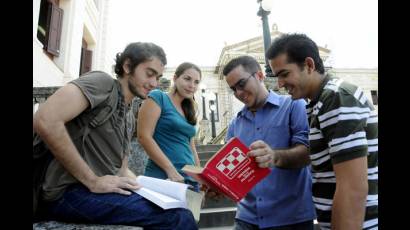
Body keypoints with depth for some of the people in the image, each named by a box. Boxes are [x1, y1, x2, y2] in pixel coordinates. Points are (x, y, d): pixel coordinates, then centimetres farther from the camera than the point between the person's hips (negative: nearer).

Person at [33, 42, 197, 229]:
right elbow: (45, 121, -22)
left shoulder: (128, 117, 17)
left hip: (106, 190, 8)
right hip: (72, 191, -8)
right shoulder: (102, 82, -7)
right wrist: (93, 181, -20)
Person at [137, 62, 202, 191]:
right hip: (163, 176, -6)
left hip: (190, 179, 7)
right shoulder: (158, 97, -3)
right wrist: (171, 171, -17)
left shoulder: (189, 111, 16)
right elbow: (144, 136, -13)